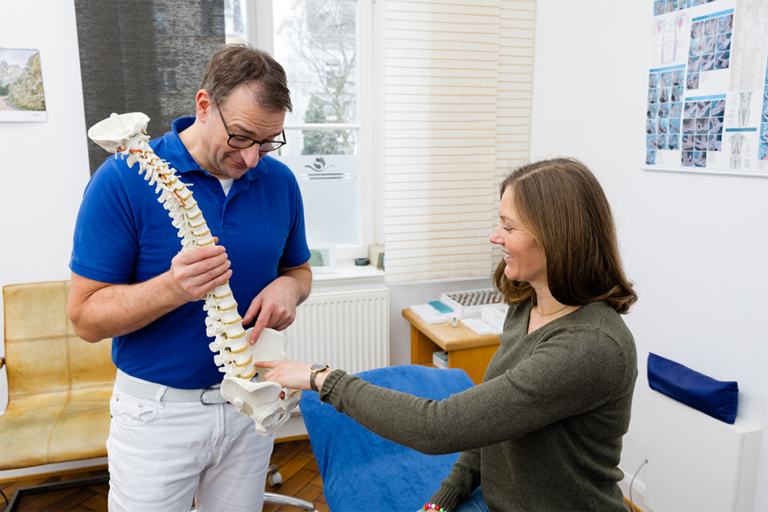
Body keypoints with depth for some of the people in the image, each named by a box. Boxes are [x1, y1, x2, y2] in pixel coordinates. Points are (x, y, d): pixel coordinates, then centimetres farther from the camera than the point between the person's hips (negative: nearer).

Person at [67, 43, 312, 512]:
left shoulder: (279, 182, -3)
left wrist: (287, 287, -13)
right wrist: (172, 288, -31)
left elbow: (299, 269, 11)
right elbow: (86, 318, -13)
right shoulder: (123, 180, -15)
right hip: (157, 412, -3)